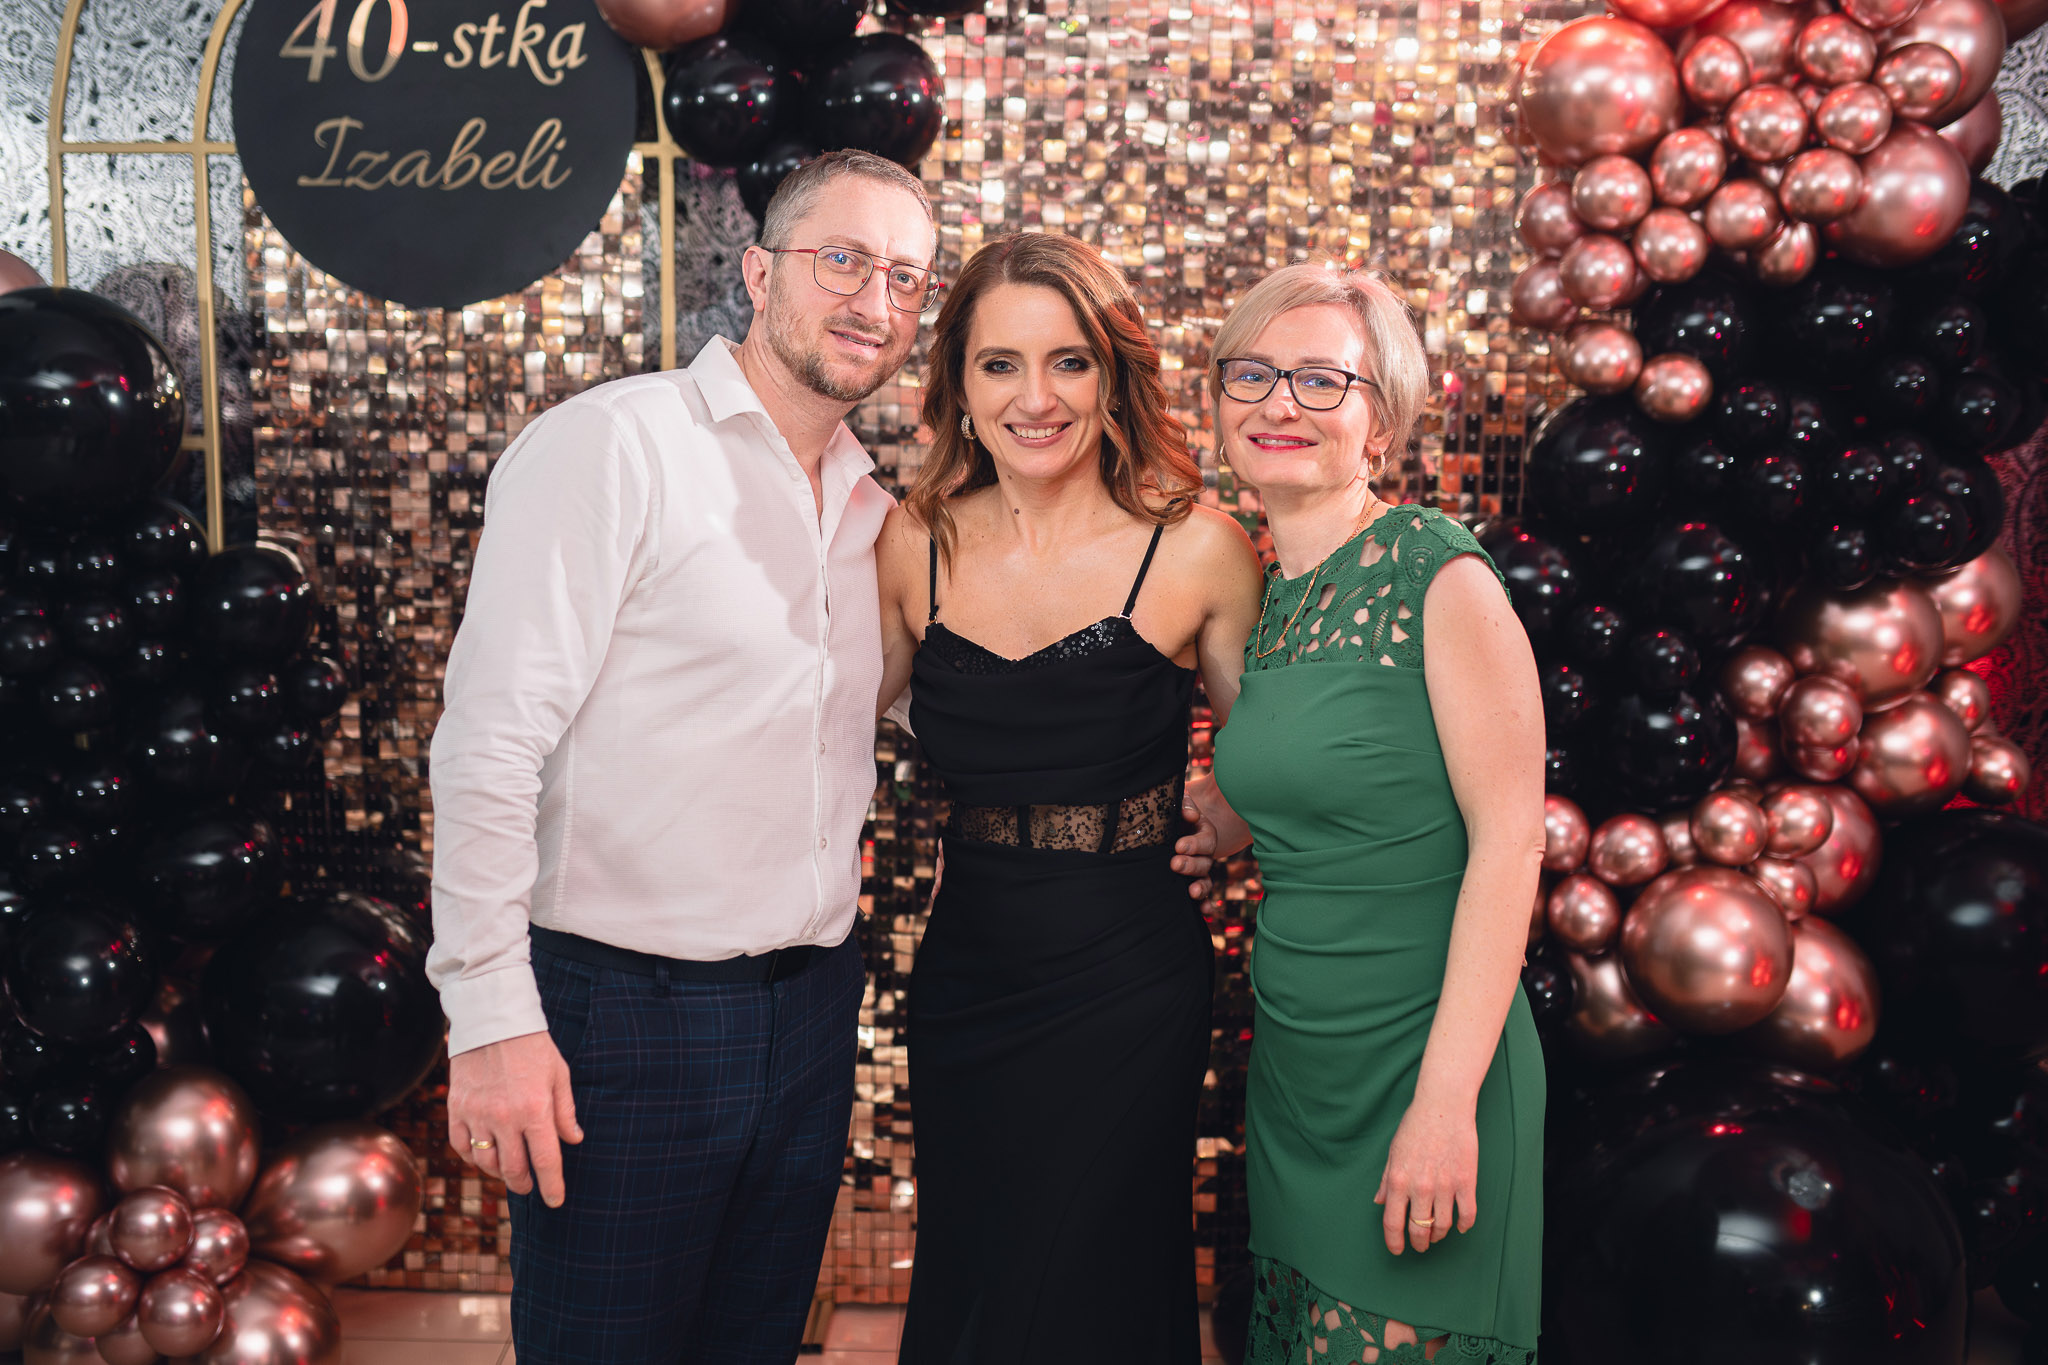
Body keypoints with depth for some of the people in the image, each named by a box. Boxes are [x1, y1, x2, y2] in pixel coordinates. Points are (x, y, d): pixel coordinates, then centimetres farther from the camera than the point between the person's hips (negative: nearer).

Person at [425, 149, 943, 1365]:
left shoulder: (870, 503, 10)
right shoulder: (611, 447, -11)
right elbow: (492, 740, -16)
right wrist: (493, 1017, -20)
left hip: (813, 1007, 7)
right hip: (629, 1010, -6)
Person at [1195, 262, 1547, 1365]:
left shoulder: (1439, 577, -14)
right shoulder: (1267, 598, 7)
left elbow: (1509, 837, -16)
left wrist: (1447, 1099, -20)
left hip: (1420, 1063, -7)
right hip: (1292, 1061, 7)